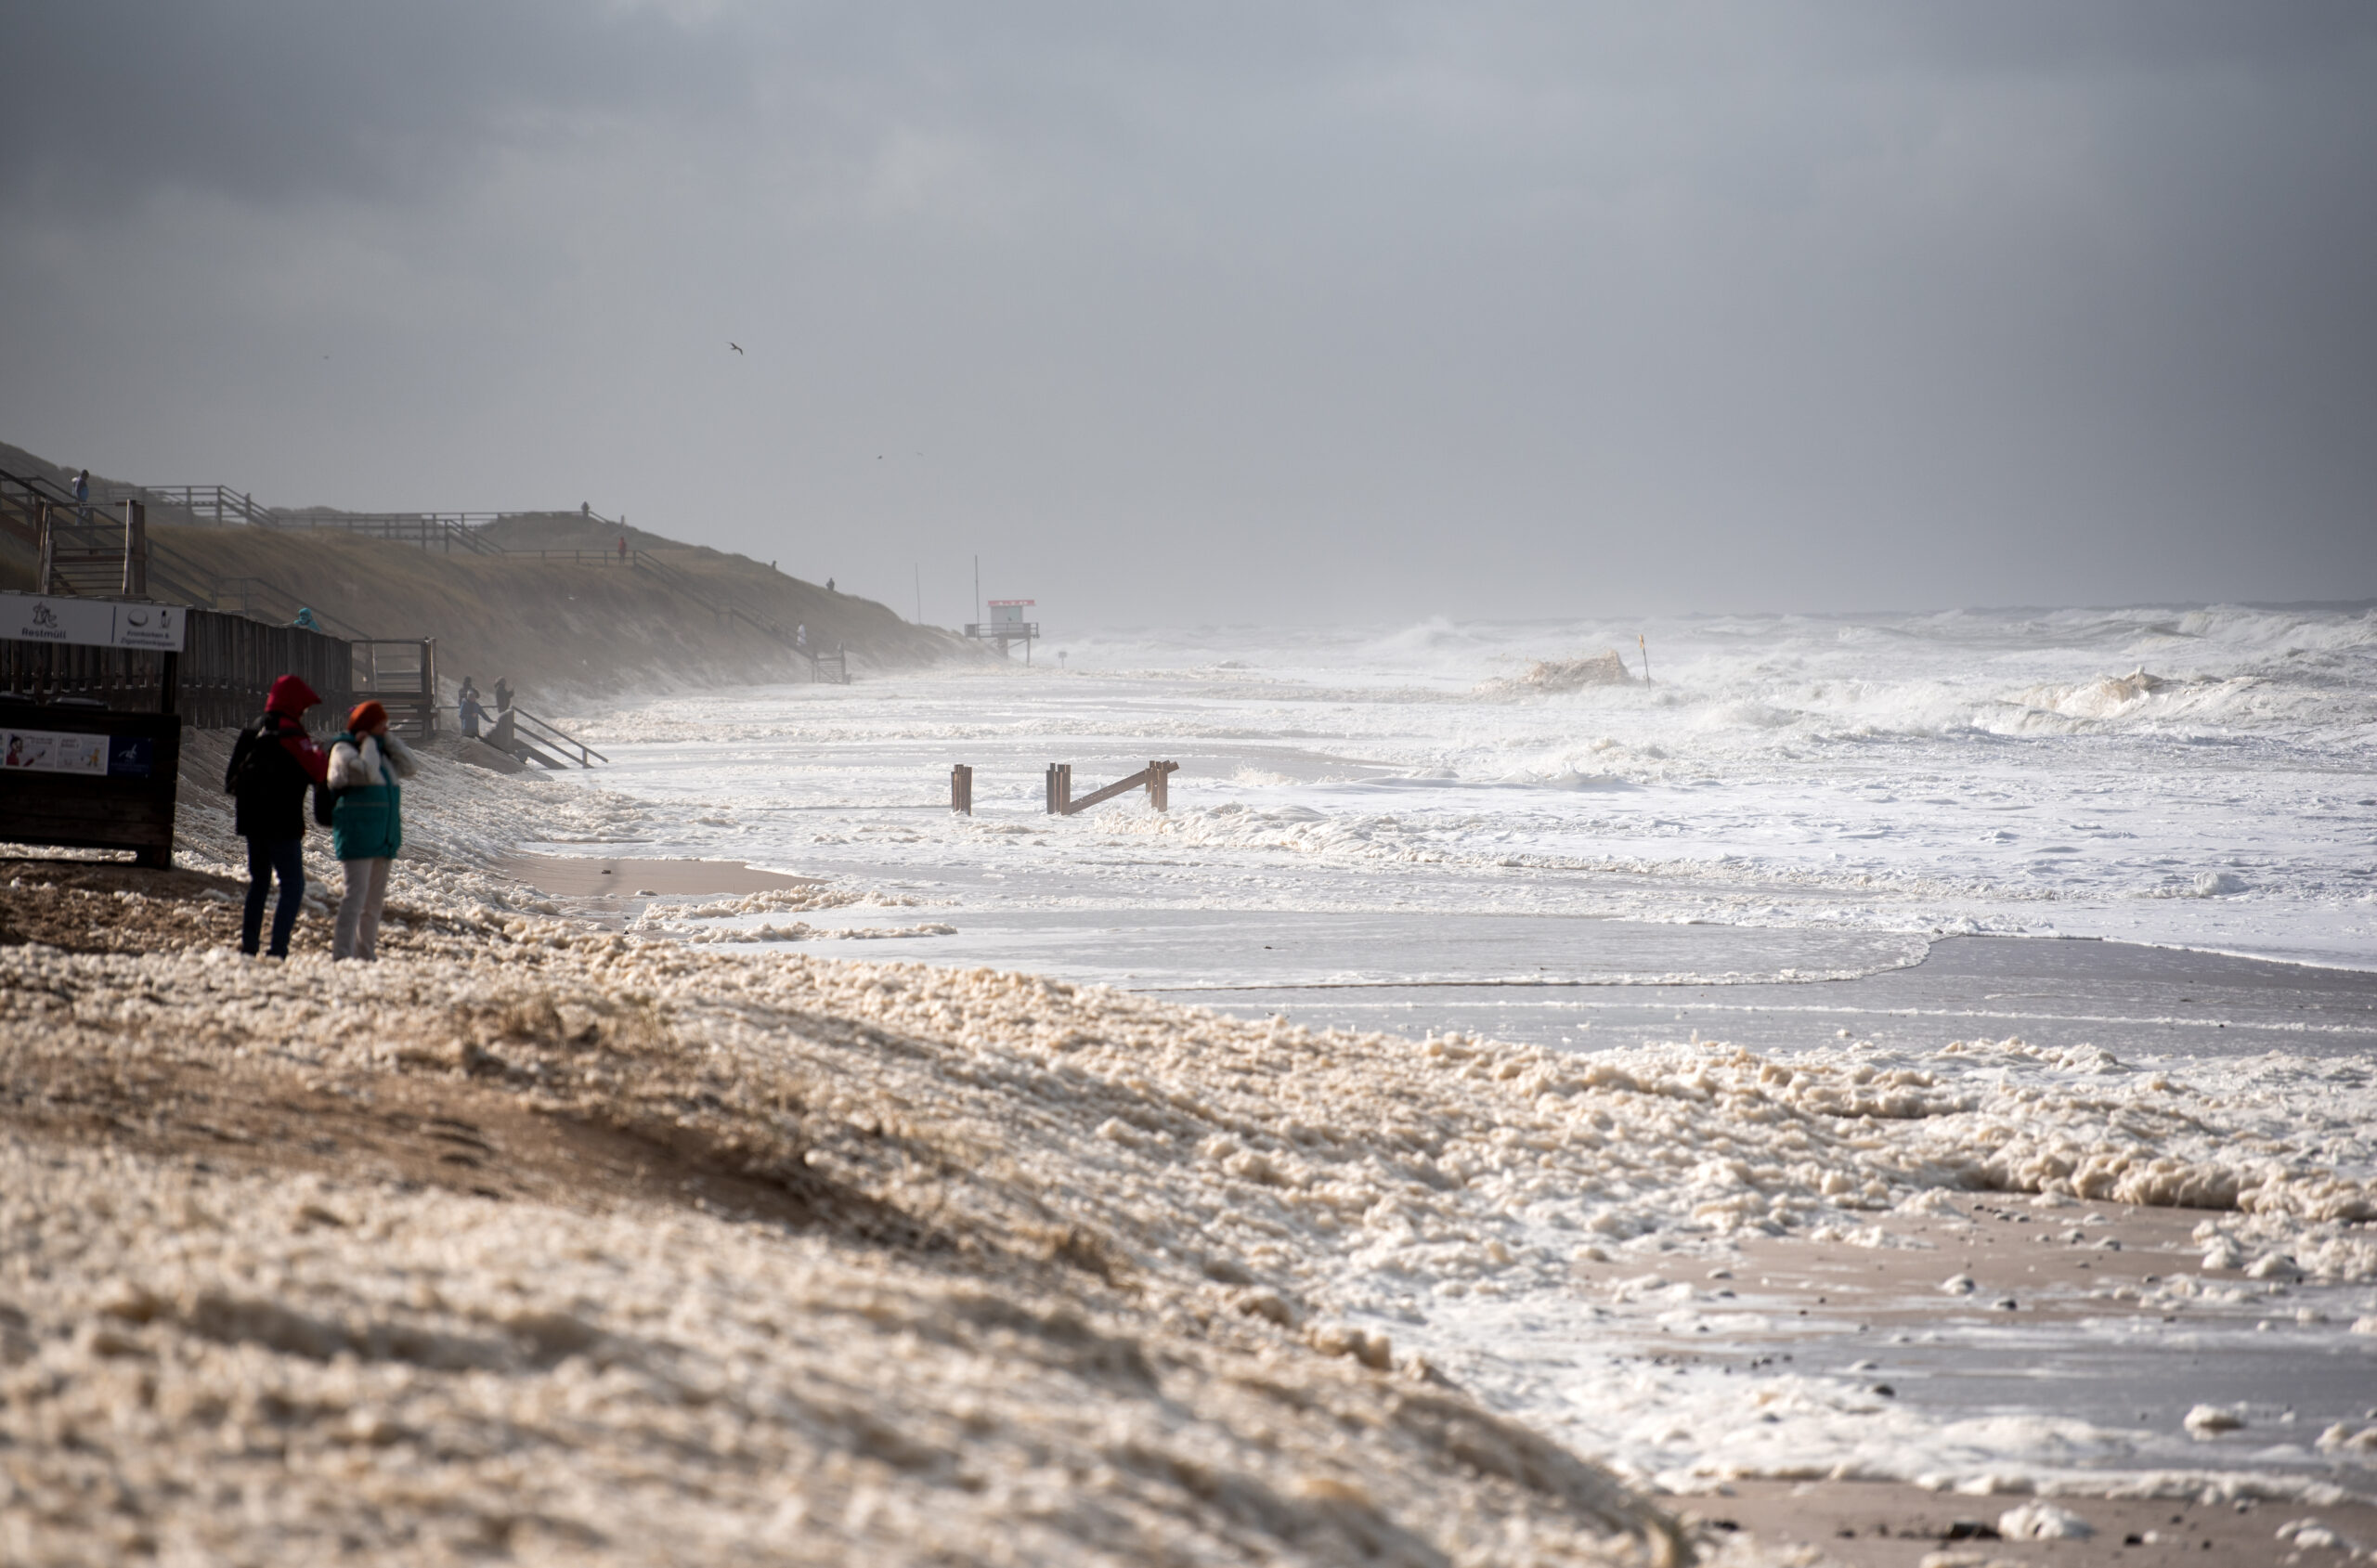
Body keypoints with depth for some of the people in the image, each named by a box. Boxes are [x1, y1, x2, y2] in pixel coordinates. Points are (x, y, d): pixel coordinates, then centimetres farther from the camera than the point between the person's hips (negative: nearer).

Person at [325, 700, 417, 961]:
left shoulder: (382, 751, 18)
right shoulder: (344, 750, -7)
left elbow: (408, 767, 10)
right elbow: (367, 773, -23)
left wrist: (389, 740, 6)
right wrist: (369, 743, -10)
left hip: (383, 838, 9)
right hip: (356, 832, -9)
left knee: (375, 899, 11)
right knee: (356, 893, -17)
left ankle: (366, 954, 17)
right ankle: (341, 954, -20)